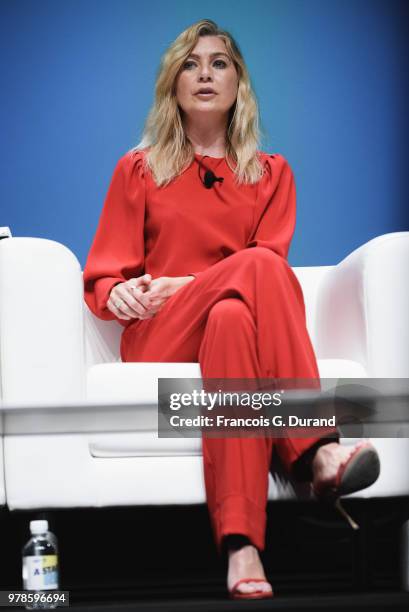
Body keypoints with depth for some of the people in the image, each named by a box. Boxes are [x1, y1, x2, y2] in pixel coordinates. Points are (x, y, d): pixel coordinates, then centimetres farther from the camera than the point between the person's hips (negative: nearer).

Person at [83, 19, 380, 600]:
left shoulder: (272, 174, 18)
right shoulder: (137, 170, 16)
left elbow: (268, 284, 4)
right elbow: (102, 280, 10)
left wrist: (186, 286, -12)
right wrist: (120, 295, -15)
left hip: (237, 323, 2)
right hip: (157, 344, -1)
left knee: (233, 319, -41)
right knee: (259, 267, -34)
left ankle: (242, 547, -54)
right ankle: (316, 450, -50)